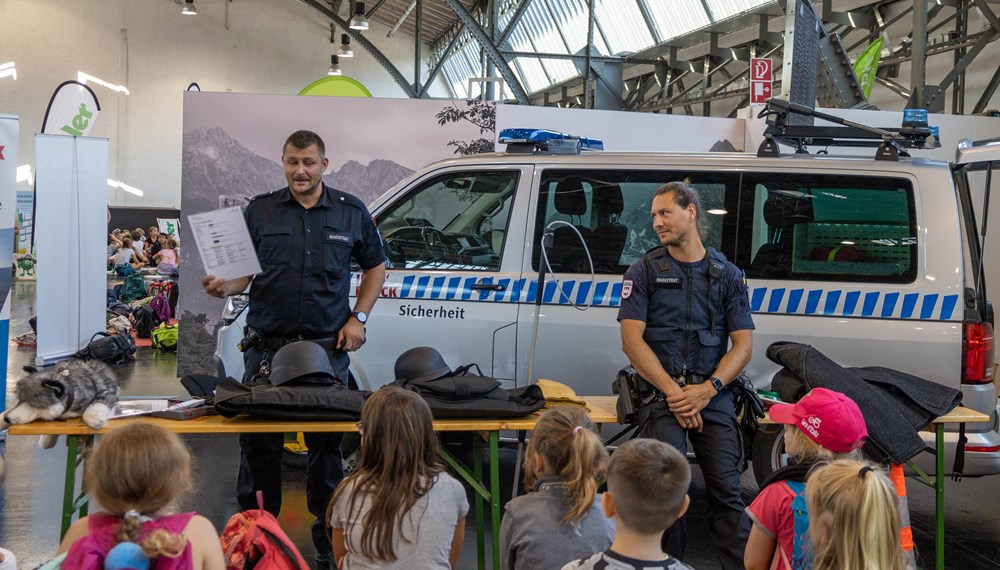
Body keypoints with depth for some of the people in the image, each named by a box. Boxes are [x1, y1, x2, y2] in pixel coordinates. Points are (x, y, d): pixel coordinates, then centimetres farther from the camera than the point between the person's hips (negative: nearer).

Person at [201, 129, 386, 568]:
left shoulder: (351, 212, 6)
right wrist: (224, 286, -17)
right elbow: (246, 273, 6)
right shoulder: (260, 210, 5)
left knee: (327, 442, 7)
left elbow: (374, 266, 15)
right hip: (266, 346, 0)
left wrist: (358, 319, 4)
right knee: (258, 441, 3)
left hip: (327, 347, 0)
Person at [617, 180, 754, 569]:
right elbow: (632, 341, -2)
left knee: (726, 490, -3)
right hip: (661, 396, -1)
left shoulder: (727, 275, 12)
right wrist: (673, 392, -12)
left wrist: (707, 390, -10)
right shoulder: (644, 271, 7)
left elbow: (743, 344, 6)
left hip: (713, 396, 1)